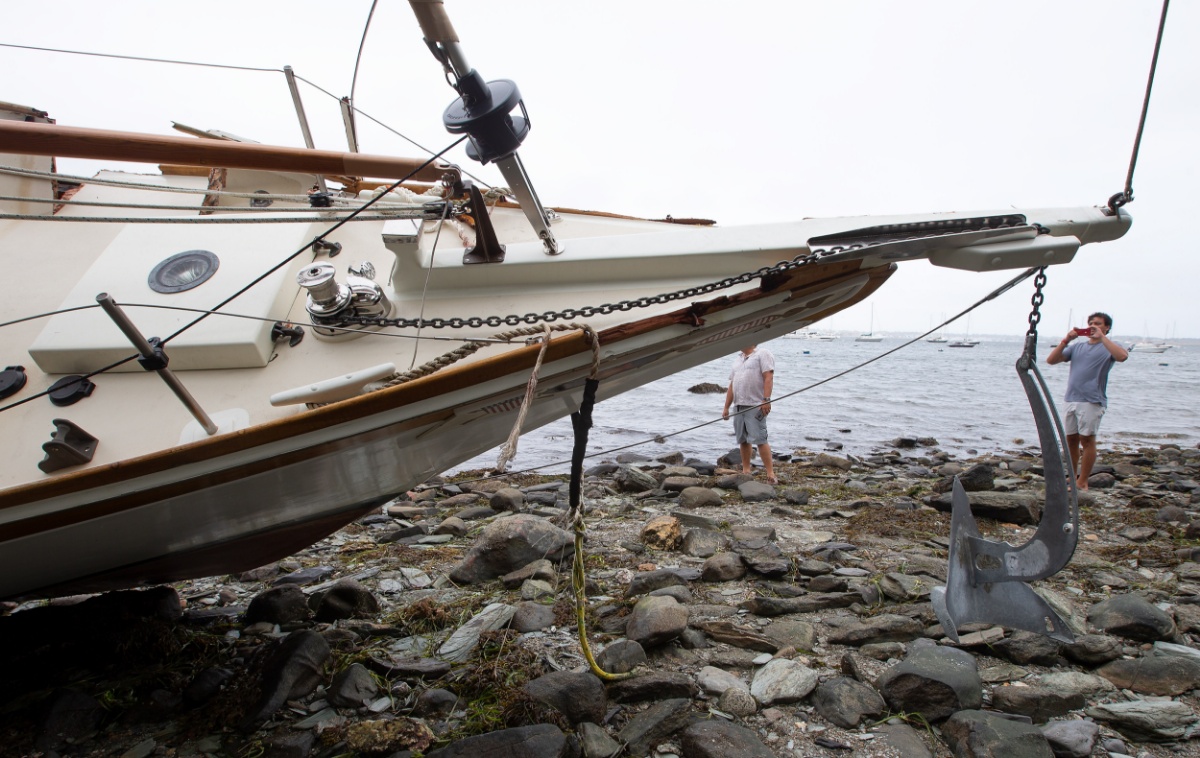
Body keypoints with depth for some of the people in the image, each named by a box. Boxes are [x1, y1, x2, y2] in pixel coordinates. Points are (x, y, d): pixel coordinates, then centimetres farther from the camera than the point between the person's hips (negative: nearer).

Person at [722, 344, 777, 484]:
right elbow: (732, 385, 22)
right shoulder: (738, 359, 22)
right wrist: (726, 407, 17)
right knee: (743, 440, 9)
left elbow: (768, 378, -11)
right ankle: (746, 471, 17)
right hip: (739, 406, 8)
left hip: (756, 406, -8)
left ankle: (770, 474, -11)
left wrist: (766, 400, -22)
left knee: (760, 440, -13)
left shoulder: (763, 354, 0)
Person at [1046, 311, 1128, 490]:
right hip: (1071, 400, 5)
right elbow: (1051, 360, 11)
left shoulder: (1108, 347, 5)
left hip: (1092, 401, -5)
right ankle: (1072, 478, 18)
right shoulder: (1077, 347, 19)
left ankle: (1082, 482, 1)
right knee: (1071, 439, 8)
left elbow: (1122, 356, -19)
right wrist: (1066, 340, 2)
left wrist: (1102, 337, -12)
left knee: (1087, 439, -4)